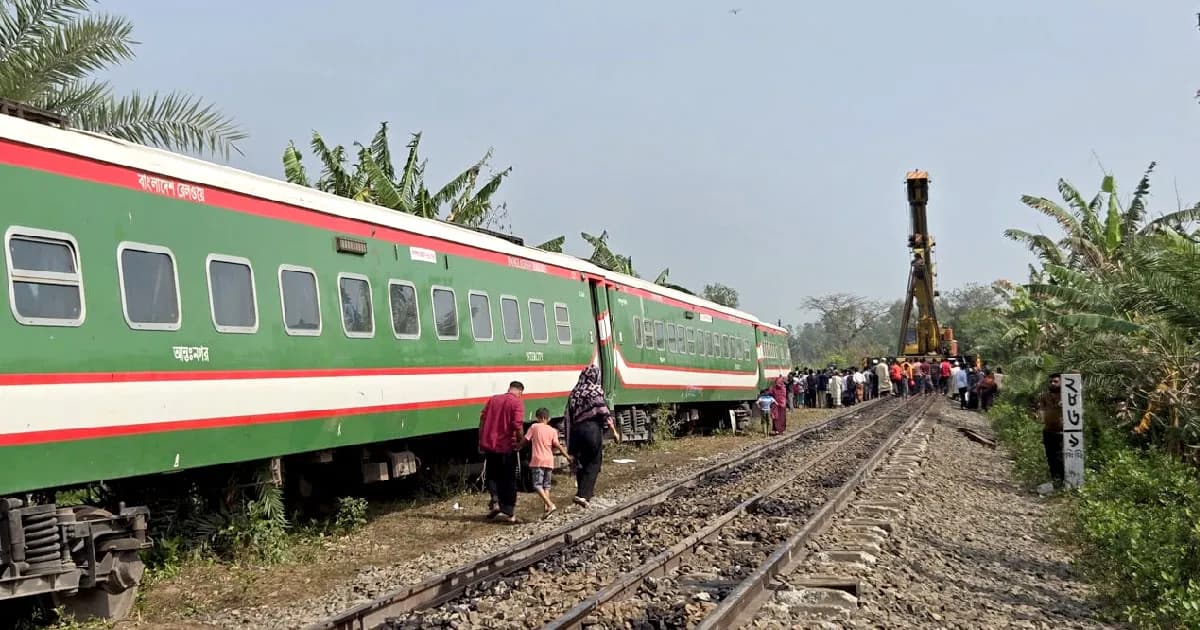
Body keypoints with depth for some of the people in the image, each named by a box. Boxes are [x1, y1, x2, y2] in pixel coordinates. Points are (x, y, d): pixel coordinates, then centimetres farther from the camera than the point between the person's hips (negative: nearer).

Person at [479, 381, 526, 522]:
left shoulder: (493, 399, 8)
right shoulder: (517, 403, -7)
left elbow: (482, 419, 7)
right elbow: (517, 425, -18)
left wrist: (481, 441, 14)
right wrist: (521, 441, -3)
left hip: (489, 445, 4)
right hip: (507, 447, -4)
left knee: (492, 476, 22)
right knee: (509, 480, 7)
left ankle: (495, 502, 3)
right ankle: (509, 513, 8)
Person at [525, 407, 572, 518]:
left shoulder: (534, 427, 1)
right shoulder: (552, 430, 9)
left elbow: (525, 440, 3)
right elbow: (557, 445, 2)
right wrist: (567, 456, 10)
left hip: (537, 460, -4)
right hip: (549, 461, 4)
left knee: (537, 485, -6)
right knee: (546, 485, 14)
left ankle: (550, 505, -22)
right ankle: (546, 507, 6)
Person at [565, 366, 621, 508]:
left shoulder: (574, 393, 11)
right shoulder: (596, 391, -5)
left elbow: (569, 417, 9)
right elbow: (604, 413, -12)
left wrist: (570, 442, 13)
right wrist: (614, 431, -9)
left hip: (576, 431, 5)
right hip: (592, 429, -5)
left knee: (581, 463, 14)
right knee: (593, 463, 0)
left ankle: (583, 491, 20)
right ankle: (583, 495, -11)